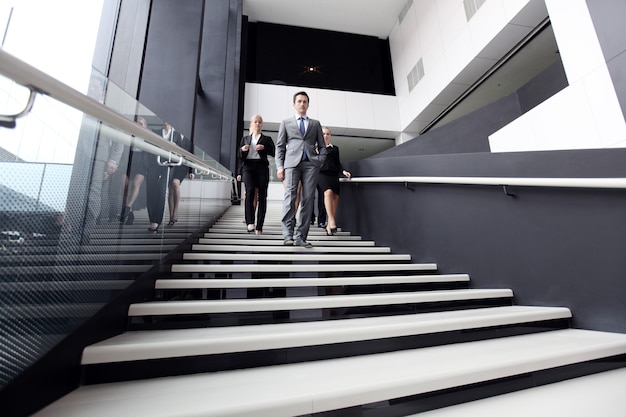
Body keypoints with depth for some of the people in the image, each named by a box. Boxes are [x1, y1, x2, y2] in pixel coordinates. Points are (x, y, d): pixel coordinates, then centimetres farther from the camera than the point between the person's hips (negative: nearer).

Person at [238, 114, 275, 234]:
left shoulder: (267, 139, 19)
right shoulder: (245, 138, 24)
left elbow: (274, 152, 6)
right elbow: (240, 156, 18)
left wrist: (264, 148, -10)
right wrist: (242, 149, -3)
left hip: (262, 166, 0)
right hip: (248, 166, 1)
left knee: (262, 195, -7)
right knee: (250, 191, -23)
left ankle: (259, 226, -3)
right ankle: (250, 222, -27)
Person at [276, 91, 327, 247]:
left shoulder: (315, 124, 23)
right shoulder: (286, 123, 19)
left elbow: (322, 146, 19)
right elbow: (280, 146, 12)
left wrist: (320, 161, 0)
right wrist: (280, 166, -1)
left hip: (310, 164, 1)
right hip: (292, 163, -1)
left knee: (307, 200, -6)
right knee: (290, 196, -17)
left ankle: (301, 237, -4)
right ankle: (288, 234, -17)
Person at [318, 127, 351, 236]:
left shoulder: (335, 148, 24)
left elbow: (338, 163, 18)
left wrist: (343, 171, 3)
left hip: (333, 174, 3)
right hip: (321, 173, -3)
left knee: (335, 196, -13)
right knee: (328, 192, -29)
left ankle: (329, 225, -9)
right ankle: (331, 220, -33)